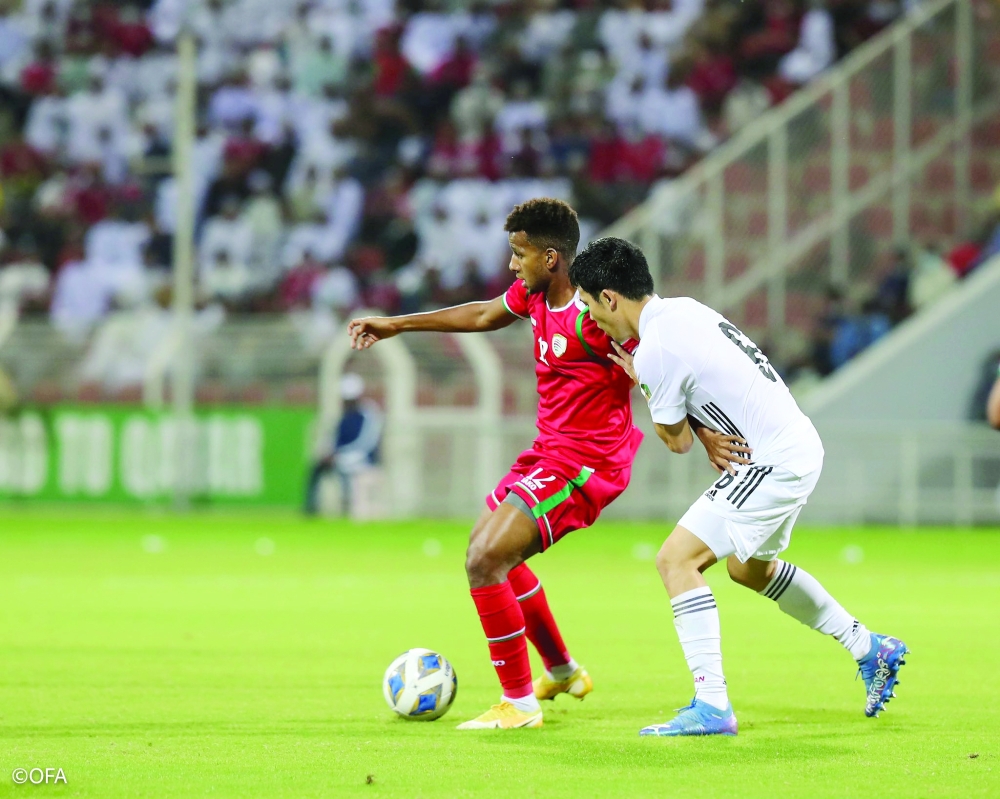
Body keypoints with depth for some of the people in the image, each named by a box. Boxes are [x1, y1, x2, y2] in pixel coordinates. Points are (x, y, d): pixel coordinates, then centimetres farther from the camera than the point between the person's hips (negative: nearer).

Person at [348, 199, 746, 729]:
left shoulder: (591, 316, -26)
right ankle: (563, 672, 40)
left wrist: (705, 435, -26)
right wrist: (397, 325, 28)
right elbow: (484, 316, 22)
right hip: (551, 449, 10)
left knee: (484, 561, -16)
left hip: (582, 465, -10)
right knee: (492, 551, 25)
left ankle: (519, 703, -5)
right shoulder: (534, 294, 2)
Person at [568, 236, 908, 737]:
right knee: (749, 569, 28)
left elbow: (678, 440, -7)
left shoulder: (655, 349, -19)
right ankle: (871, 649, 38)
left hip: (776, 462, -10)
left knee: (676, 560, -11)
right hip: (800, 446, 10)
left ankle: (711, 707, -14)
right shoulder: (684, 309, 9)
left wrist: (639, 383, 5)